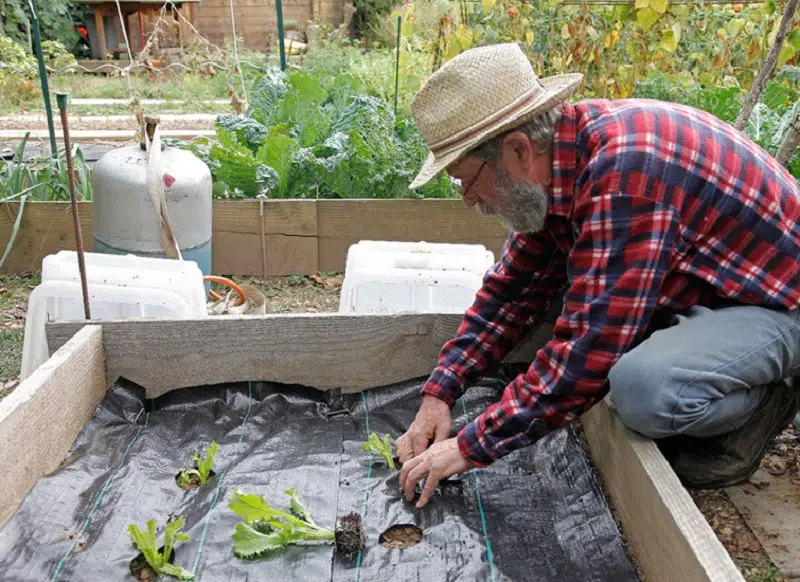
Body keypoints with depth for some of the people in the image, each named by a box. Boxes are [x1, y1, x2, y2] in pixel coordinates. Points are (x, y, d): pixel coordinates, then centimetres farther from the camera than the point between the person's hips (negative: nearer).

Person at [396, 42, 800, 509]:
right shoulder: (555, 161, -5)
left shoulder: (624, 171, -34)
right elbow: (514, 290, 2)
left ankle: (760, 404, -1)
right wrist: (439, 394, -6)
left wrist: (472, 447, -26)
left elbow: (588, 351, -35)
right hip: (704, 289, 9)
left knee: (645, 388, -34)